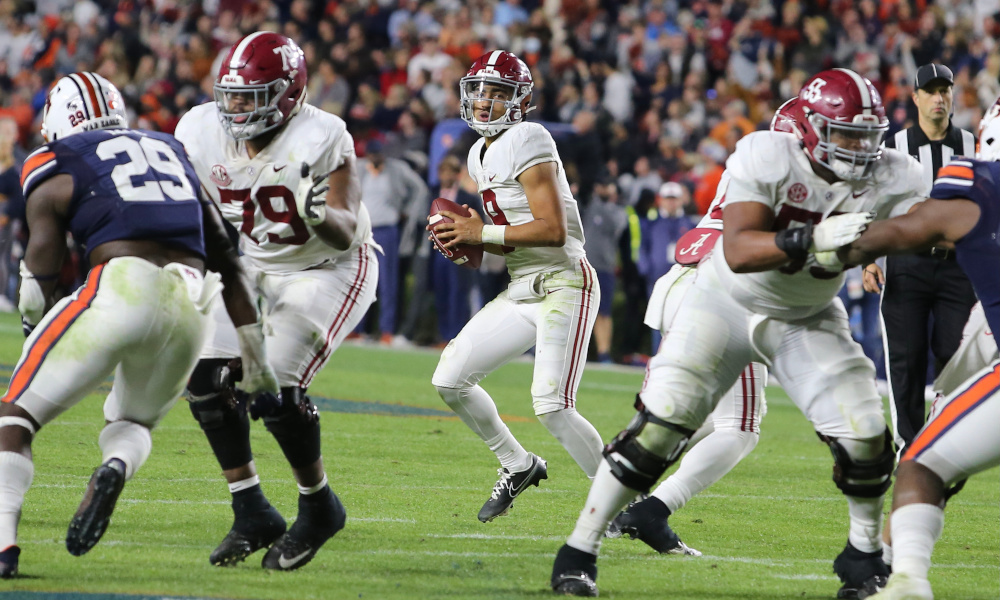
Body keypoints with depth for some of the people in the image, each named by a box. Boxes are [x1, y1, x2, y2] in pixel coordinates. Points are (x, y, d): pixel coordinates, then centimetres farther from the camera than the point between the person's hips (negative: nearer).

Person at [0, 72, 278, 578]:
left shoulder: (55, 167, 12)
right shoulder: (171, 153, 27)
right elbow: (226, 263, 27)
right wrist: (254, 350, 30)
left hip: (120, 290, -5)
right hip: (189, 311, 5)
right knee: (133, 420, 28)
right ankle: (117, 465, -7)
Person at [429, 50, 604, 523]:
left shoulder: (527, 141, -14)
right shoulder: (481, 155, 14)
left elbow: (553, 230, -21)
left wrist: (483, 232, -17)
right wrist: (467, 240, 1)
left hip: (563, 283, -9)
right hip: (522, 289, 9)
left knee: (552, 406, -18)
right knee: (450, 379, 4)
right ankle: (518, 466, 22)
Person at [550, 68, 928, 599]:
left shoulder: (889, 179, -15)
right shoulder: (767, 157, -28)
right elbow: (737, 251, -38)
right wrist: (814, 239, -50)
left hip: (807, 319, 3)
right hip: (727, 302, -3)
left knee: (863, 436, -9)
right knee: (660, 423, -14)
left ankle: (864, 555, 19)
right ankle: (578, 553, -4)